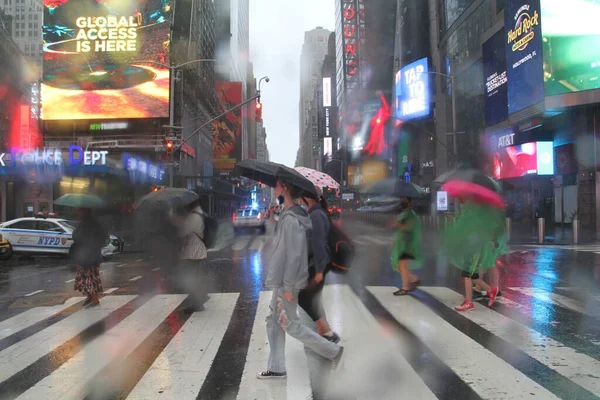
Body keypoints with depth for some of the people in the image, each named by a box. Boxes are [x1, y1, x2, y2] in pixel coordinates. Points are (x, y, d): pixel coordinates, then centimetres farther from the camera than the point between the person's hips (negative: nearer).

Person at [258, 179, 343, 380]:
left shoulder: (291, 219, -23)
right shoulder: (287, 215, 8)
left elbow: (294, 254, -26)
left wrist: (288, 286, -23)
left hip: (287, 282, -10)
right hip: (281, 281, 10)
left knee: (290, 324, 2)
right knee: (273, 322, 15)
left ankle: (333, 351, 13)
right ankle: (276, 368, 26)